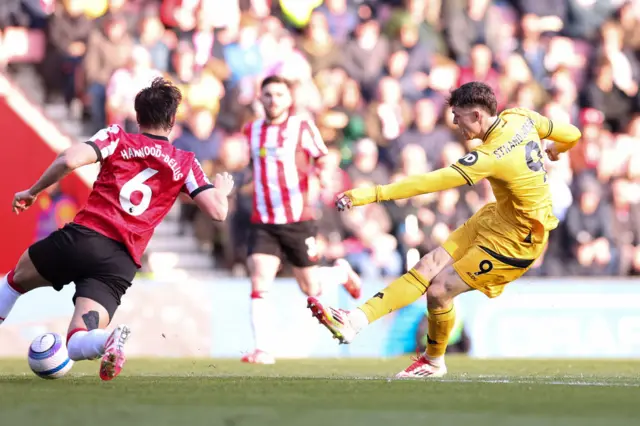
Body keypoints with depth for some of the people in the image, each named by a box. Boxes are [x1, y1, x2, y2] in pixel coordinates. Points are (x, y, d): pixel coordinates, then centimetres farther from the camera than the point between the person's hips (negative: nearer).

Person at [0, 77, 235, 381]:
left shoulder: (117, 138, 9)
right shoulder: (185, 163, 13)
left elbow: (70, 160, -8)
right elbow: (217, 211, 6)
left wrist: (32, 192, 6)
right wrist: (222, 189, 30)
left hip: (80, 237, -1)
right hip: (121, 264, 1)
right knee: (77, 344, -3)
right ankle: (107, 342, -38)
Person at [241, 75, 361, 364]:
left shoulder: (303, 128, -3)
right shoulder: (252, 131, 10)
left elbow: (322, 161, -3)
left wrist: (324, 174, -23)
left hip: (298, 221, -3)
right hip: (262, 222, 3)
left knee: (311, 289, 7)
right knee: (259, 286, -14)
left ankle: (342, 272, 39)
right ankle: (264, 349, -13)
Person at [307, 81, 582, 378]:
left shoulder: (491, 157, -30)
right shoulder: (520, 118, -6)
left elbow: (431, 182, -34)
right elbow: (571, 135, 8)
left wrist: (372, 194, -35)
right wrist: (550, 151, 32)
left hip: (514, 241, -10)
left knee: (439, 290, -9)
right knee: (429, 266, -3)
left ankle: (434, 361, 18)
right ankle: (356, 321, -9)